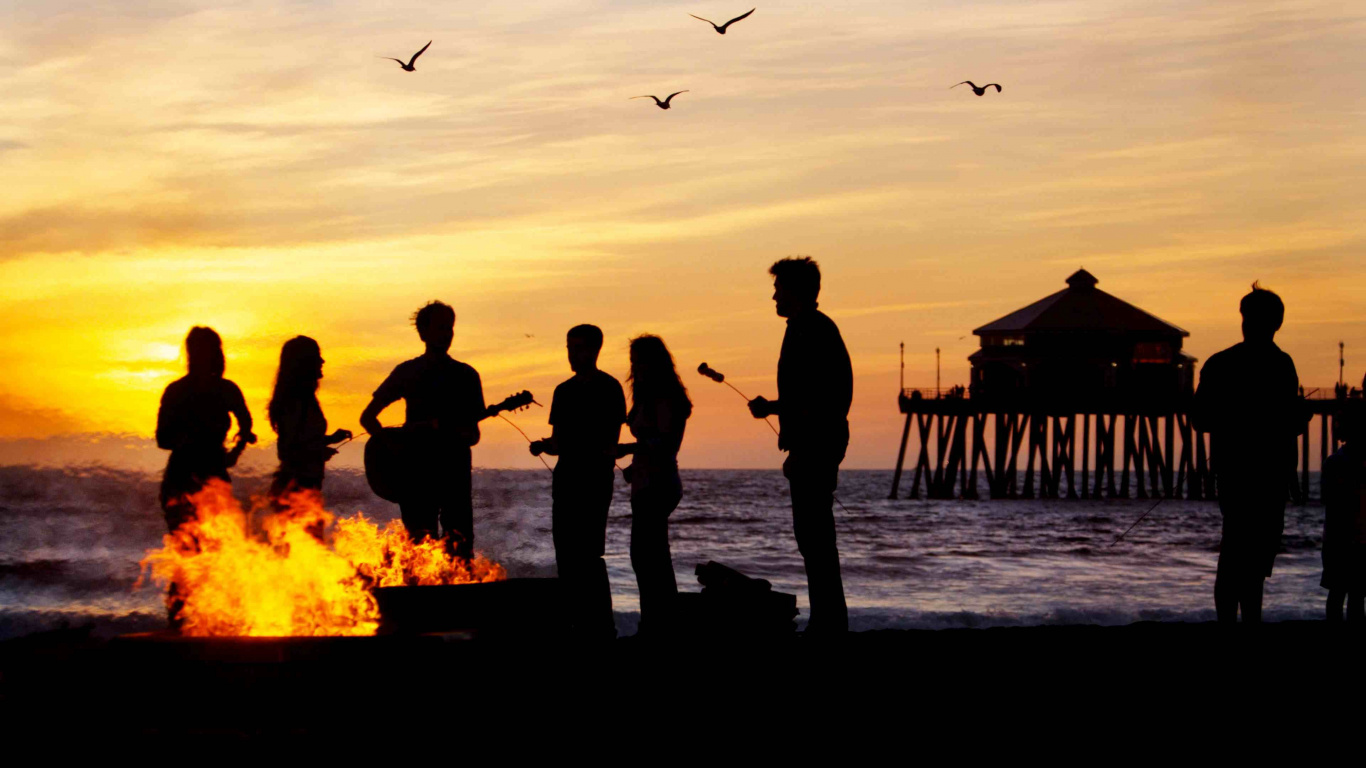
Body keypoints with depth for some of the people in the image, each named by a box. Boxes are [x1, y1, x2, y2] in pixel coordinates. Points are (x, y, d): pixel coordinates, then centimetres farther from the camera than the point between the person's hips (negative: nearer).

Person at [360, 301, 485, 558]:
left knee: (460, 546, -9)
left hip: (455, 471, 0)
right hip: (417, 472, 0)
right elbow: (368, 417, 12)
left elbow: (473, 435, 10)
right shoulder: (407, 372, 9)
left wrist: (450, 432, -14)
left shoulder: (466, 375, 10)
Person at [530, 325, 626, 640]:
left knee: (588, 555, -13)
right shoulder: (564, 391, 18)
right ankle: (580, 625, 11)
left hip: (594, 480, -7)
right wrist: (542, 445, 2)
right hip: (565, 478, 7)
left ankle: (602, 626, -12)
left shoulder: (608, 388, -2)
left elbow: (611, 443, -7)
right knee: (566, 555, 6)